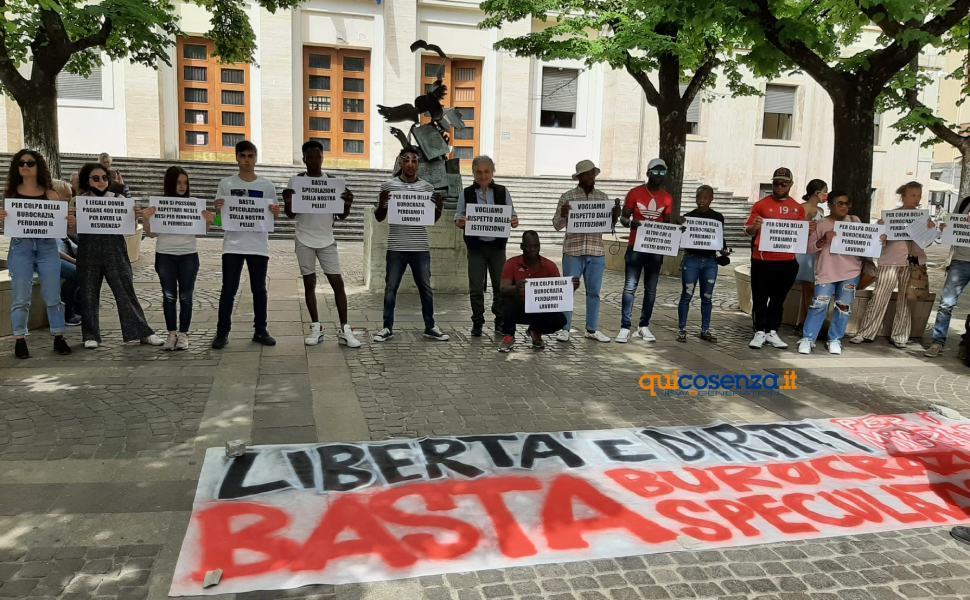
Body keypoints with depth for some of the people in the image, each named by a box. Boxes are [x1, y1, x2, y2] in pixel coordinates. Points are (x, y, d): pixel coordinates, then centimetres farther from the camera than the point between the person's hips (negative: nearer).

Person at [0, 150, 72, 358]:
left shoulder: (50, 194, 7)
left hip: (47, 246, 0)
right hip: (20, 246, 0)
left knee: (53, 295, 3)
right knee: (21, 297, 0)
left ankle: (58, 338, 12)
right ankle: (20, 341, 8)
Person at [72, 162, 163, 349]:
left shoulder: (118, 199, 6)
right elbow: (72, 230, 5)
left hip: (115, 251, 0)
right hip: (89, 251, 0)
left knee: (125, 291, 0)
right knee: (88, 293, 6)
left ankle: (143, 332, 4)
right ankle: (91, 335, 17)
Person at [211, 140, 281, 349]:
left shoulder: (267, 186, 3)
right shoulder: (226, 184, 2)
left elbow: (273, 217, 8)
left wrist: (275, 212, -15)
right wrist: (218, 208, -16)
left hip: (258, 246, 1)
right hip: (233, 245, -1)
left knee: (259, 289, 8)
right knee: (228, 290, 1)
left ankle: (260, 331, 17)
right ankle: (222, 332, 10)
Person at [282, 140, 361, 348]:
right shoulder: (295, 181, 0)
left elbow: (341, 216, 5)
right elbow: (290, 214, 3)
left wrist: (347, 204, -16)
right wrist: (287, 202, -18)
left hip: (327, 240, 1)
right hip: (305, 240, 0)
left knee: (337, 282, -4)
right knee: (309, 283, 4)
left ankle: (344, 330, 0)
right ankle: (316, 328, 13)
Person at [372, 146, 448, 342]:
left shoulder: (427, 187, 5)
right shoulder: (388, 186, 1)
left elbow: (433, 219, 11)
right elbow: (379, 218, 4)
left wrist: (439, 207, -9)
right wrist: (382, 203, -15)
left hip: (420, 248, 1)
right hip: (396, 247, -1)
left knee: (425, 287, 8)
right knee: (391, 287, 5)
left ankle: (430, 327, 19)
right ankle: (387, 328, 15)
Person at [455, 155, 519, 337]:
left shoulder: (502, 192, 7)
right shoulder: (466, 193, 6)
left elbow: (511, 214, 9)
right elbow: (458, 217, 5)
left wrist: (514, 221, -15)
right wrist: (460, 222, -19)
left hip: (497, 245, 1)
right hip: (476, 246, -1)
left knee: (500, 284, 4)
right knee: (476, 287, 1)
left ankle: (500, 322, 17)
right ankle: (477, 323, 11)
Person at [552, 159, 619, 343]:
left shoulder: (603, 198, 11)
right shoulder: (567, 197, 2)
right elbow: (557, 225, 3)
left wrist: (616, 216, -6)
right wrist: (563, 214, -18)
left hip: (596, 253, 3)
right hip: (573, 252, -3)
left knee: (594, 292, 7)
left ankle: (592, 329, 16)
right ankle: (565, 329, 9)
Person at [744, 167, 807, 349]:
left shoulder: (798, 208, 9)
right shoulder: (761, 205, 0)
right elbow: (748, 231, 1)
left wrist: (809, 230, -6)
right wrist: (755, 227, -21)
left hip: (787, 262, 3)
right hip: (762, 260, -3)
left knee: (778, 298, 11)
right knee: (760, 298, 2)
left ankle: (772, 333, 18)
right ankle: (759, 333, 10)